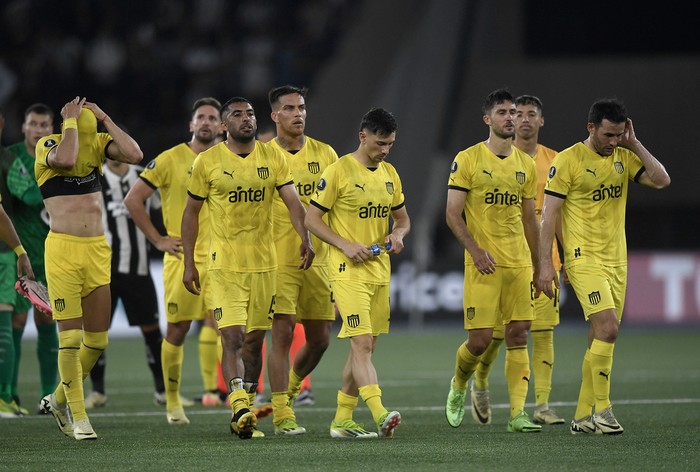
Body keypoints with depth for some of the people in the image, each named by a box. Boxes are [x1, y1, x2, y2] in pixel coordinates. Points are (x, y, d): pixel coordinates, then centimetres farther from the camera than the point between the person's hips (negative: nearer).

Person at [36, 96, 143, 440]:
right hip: (62, 248, -5)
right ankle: (79, 417, -2)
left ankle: (59, 399, 27)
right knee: (70, 336, -7)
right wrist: (71, 121, -14)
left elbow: (135, 155, -11)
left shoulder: (98, 143, 6)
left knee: (97, 339, 7)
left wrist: (104, 119, -6)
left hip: (98, 250, 5)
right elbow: (66, 159, -29)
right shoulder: (48, 145, -5)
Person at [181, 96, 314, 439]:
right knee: (233, 337, -16)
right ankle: (240, 410, -26)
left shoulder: (272, 158, 4)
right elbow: (191, 213, 6)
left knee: (255, 341, 9)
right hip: (224, 265, -3)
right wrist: (188, 263, 2)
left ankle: (245, 415, 19)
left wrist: (305, 238, -21)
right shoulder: (207, 161, -1)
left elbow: (293, 201, -4)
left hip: (264, 264, 3)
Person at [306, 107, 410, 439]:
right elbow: (312, 219, -7)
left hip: (380, 271, 7)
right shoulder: (338, 172, -9)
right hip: (348, 271, -7)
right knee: (361, 343, -15)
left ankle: (342, 421, 17)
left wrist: (398, 234, -2)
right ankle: (380, 416, -25)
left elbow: (403, 218, 22)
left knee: (365, 347, 9)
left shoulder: (390, 174, 11)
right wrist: (346, 245, -18)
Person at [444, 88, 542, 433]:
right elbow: (452, 214, -5)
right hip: (484, 263, -4)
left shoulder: (526, 164, 11)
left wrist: (538, 266, 17)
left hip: (519, 262, 4)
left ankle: (518, 414, -3)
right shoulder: (468, 160, -4)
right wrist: (475, 250, -17)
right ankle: (458, 386, 24)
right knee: (480, 339, -6)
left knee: (518, 335, -2)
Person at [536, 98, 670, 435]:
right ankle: (602, 410, -13)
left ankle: (583, 417, 11)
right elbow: (549, 214, -6)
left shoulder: (624, 157, 9)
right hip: (584, 259, -6)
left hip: (617, 261, 6)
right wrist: (545, 264, -11)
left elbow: (662, 180, -2)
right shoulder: (568, 160, -7)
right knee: (608, 328, -20)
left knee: (600, 338, 6)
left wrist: (634, 144, -5)